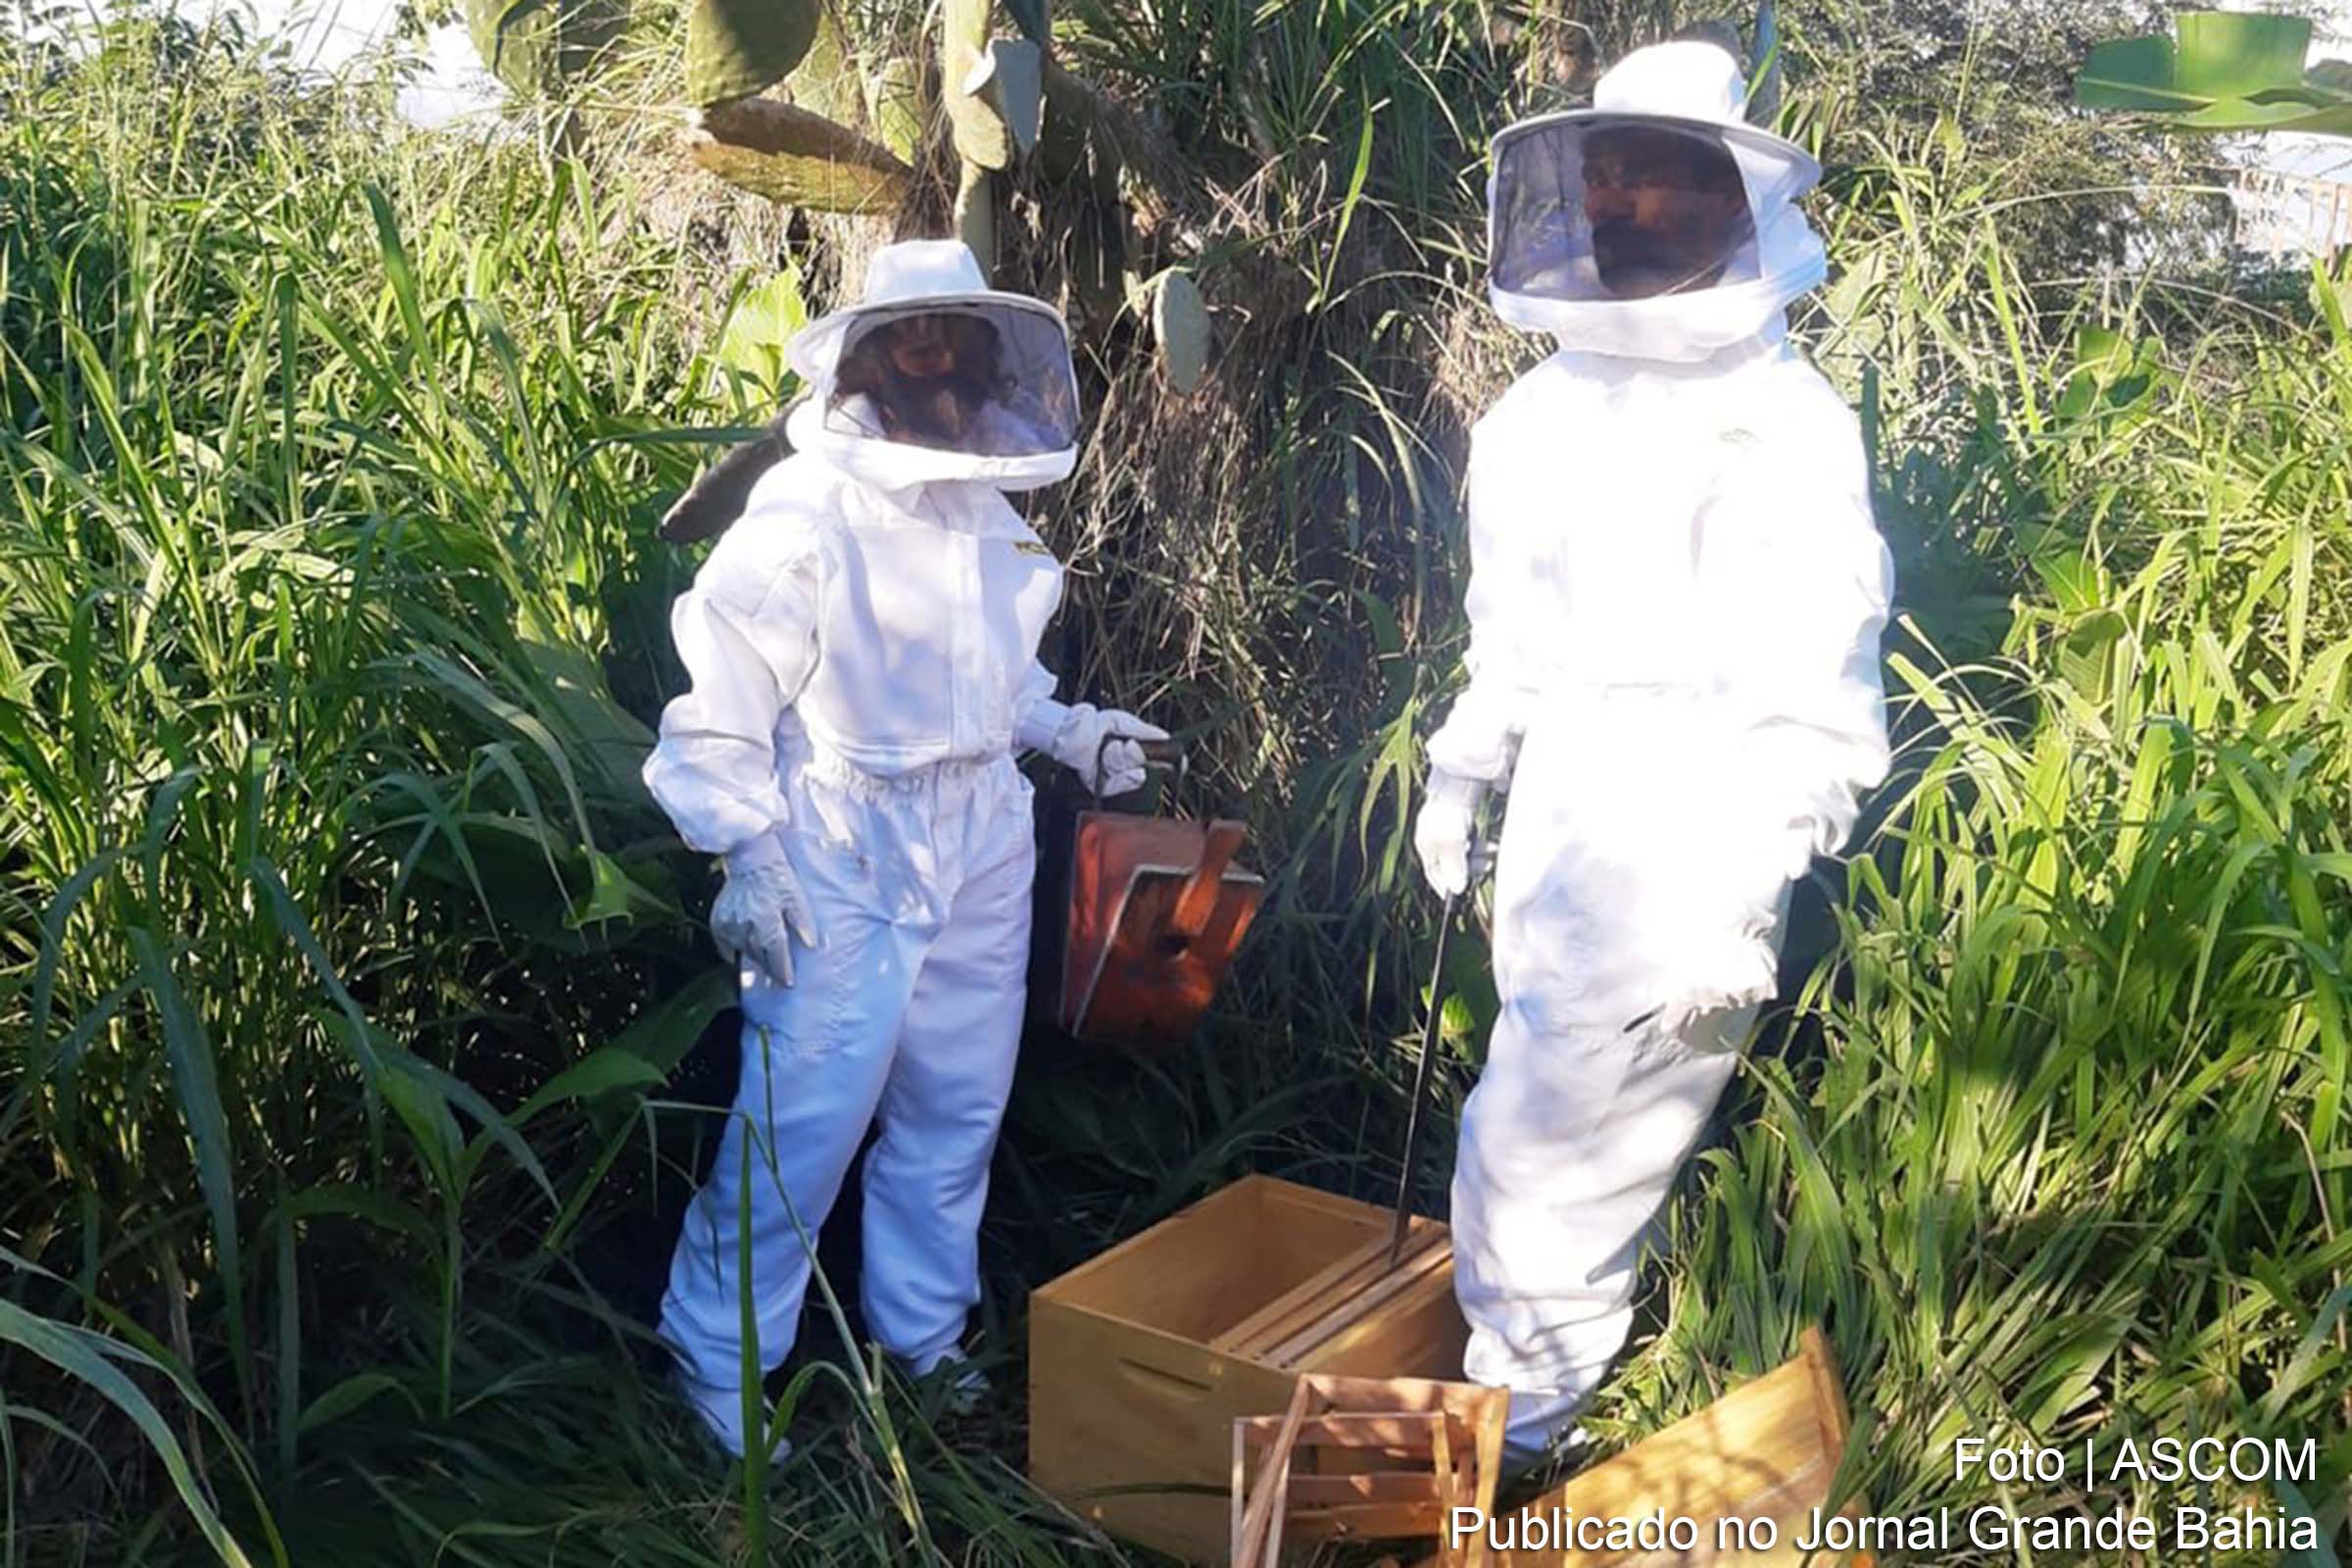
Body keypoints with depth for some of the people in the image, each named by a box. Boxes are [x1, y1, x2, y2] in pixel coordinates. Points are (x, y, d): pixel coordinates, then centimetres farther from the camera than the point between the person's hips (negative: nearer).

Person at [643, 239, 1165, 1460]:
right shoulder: (803, 512, -15)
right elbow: (724, 699, -14)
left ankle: (923, 1341, 35)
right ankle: (717, 1370, 19)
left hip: (981, 856, 7)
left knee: (954, 1114, 16)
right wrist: (745, 855, -20)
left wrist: (1073, 733, 8)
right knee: (798, 1127, -1)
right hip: (845, 864, -7)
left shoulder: (987, 505, 7)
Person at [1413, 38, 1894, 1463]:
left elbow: (1812, 702, -16)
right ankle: (1567, 1357, 36)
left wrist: (1745, 907, -19)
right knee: (1596, 1135, 18)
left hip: (1680, 850, -7)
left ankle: (1504, 1431, 14)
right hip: (1557, 824, 7)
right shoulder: (1545, 409, 9)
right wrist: (1463, 766, 19)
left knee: (1539, 1149, -4)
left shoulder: (1787, 428, -13)